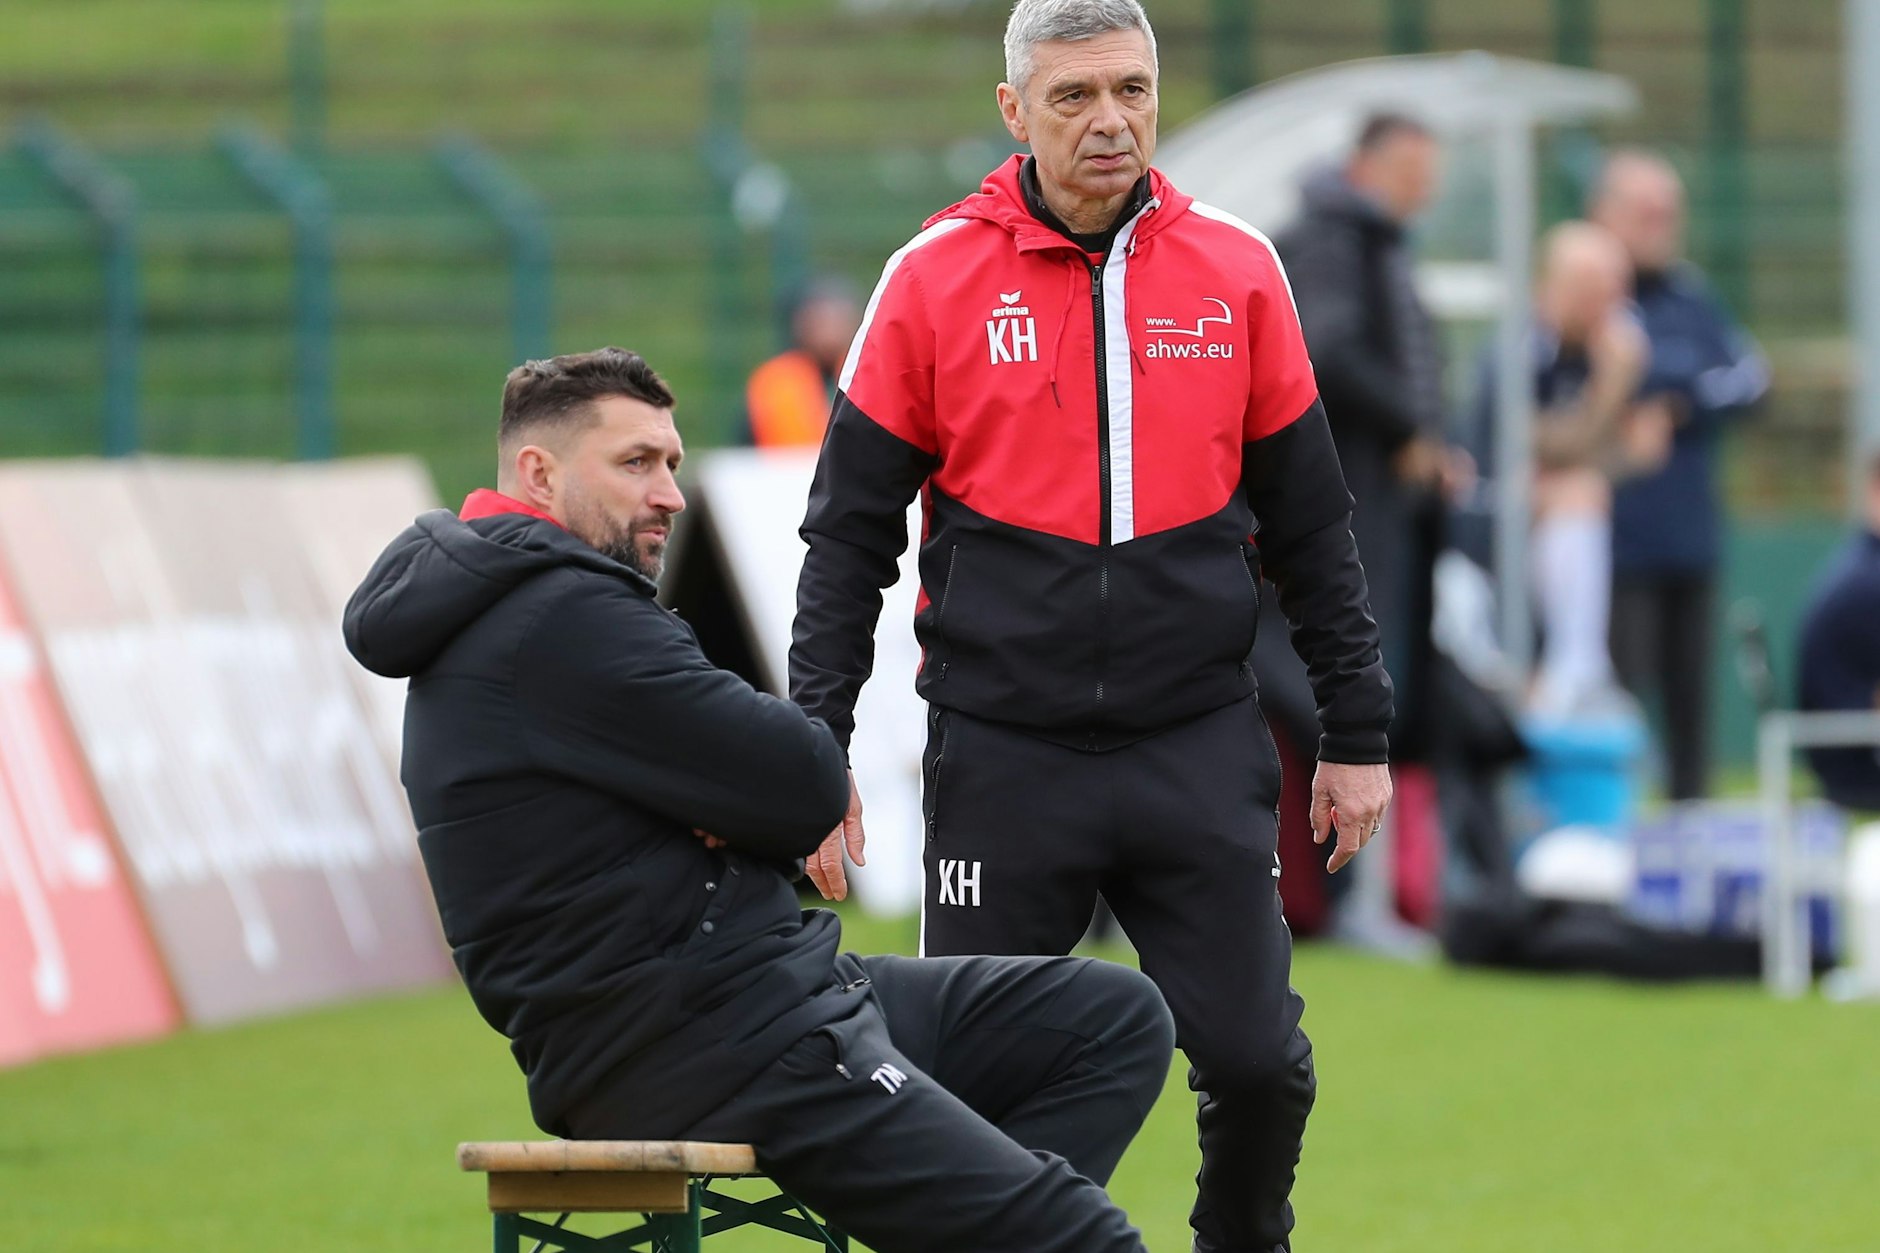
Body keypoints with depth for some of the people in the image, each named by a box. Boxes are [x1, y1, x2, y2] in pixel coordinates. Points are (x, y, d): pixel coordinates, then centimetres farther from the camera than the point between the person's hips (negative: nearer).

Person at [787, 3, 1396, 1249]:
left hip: (1201, 747, 1)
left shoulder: (1236, 270, 4)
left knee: (1258, 1064, -5)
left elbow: (1311, 525, 11)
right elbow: (850, 535, 3)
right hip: (1002, 757, -1)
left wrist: (1357, 735, 9)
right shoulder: (935, 279, -1)